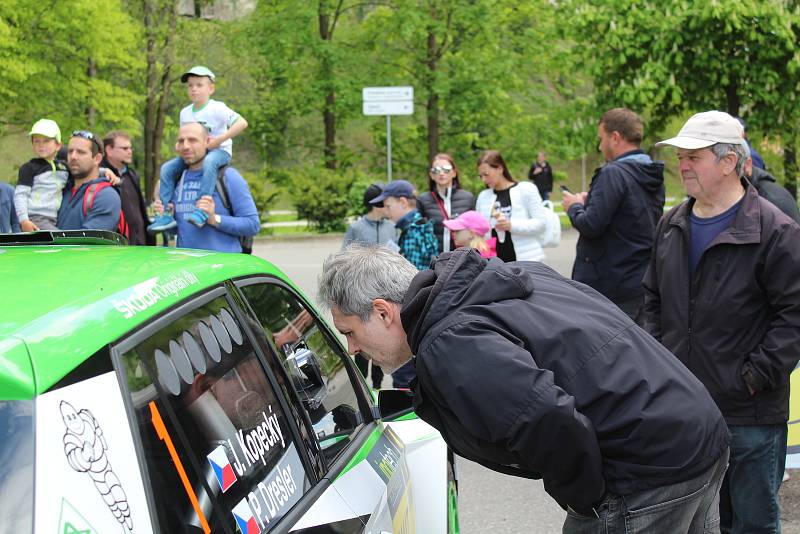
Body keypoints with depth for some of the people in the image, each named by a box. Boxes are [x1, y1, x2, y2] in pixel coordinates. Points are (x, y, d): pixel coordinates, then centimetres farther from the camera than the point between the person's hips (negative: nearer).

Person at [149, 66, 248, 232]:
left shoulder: (217, 108, -9)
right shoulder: (185, 113, 11)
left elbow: (242, 123, -18)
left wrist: (218, 140, -21)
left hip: (219, 151, -7)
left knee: (208, 162, -40)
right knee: (167, 168, -9)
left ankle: (202, 211, -47)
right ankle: (166, 215, -10)